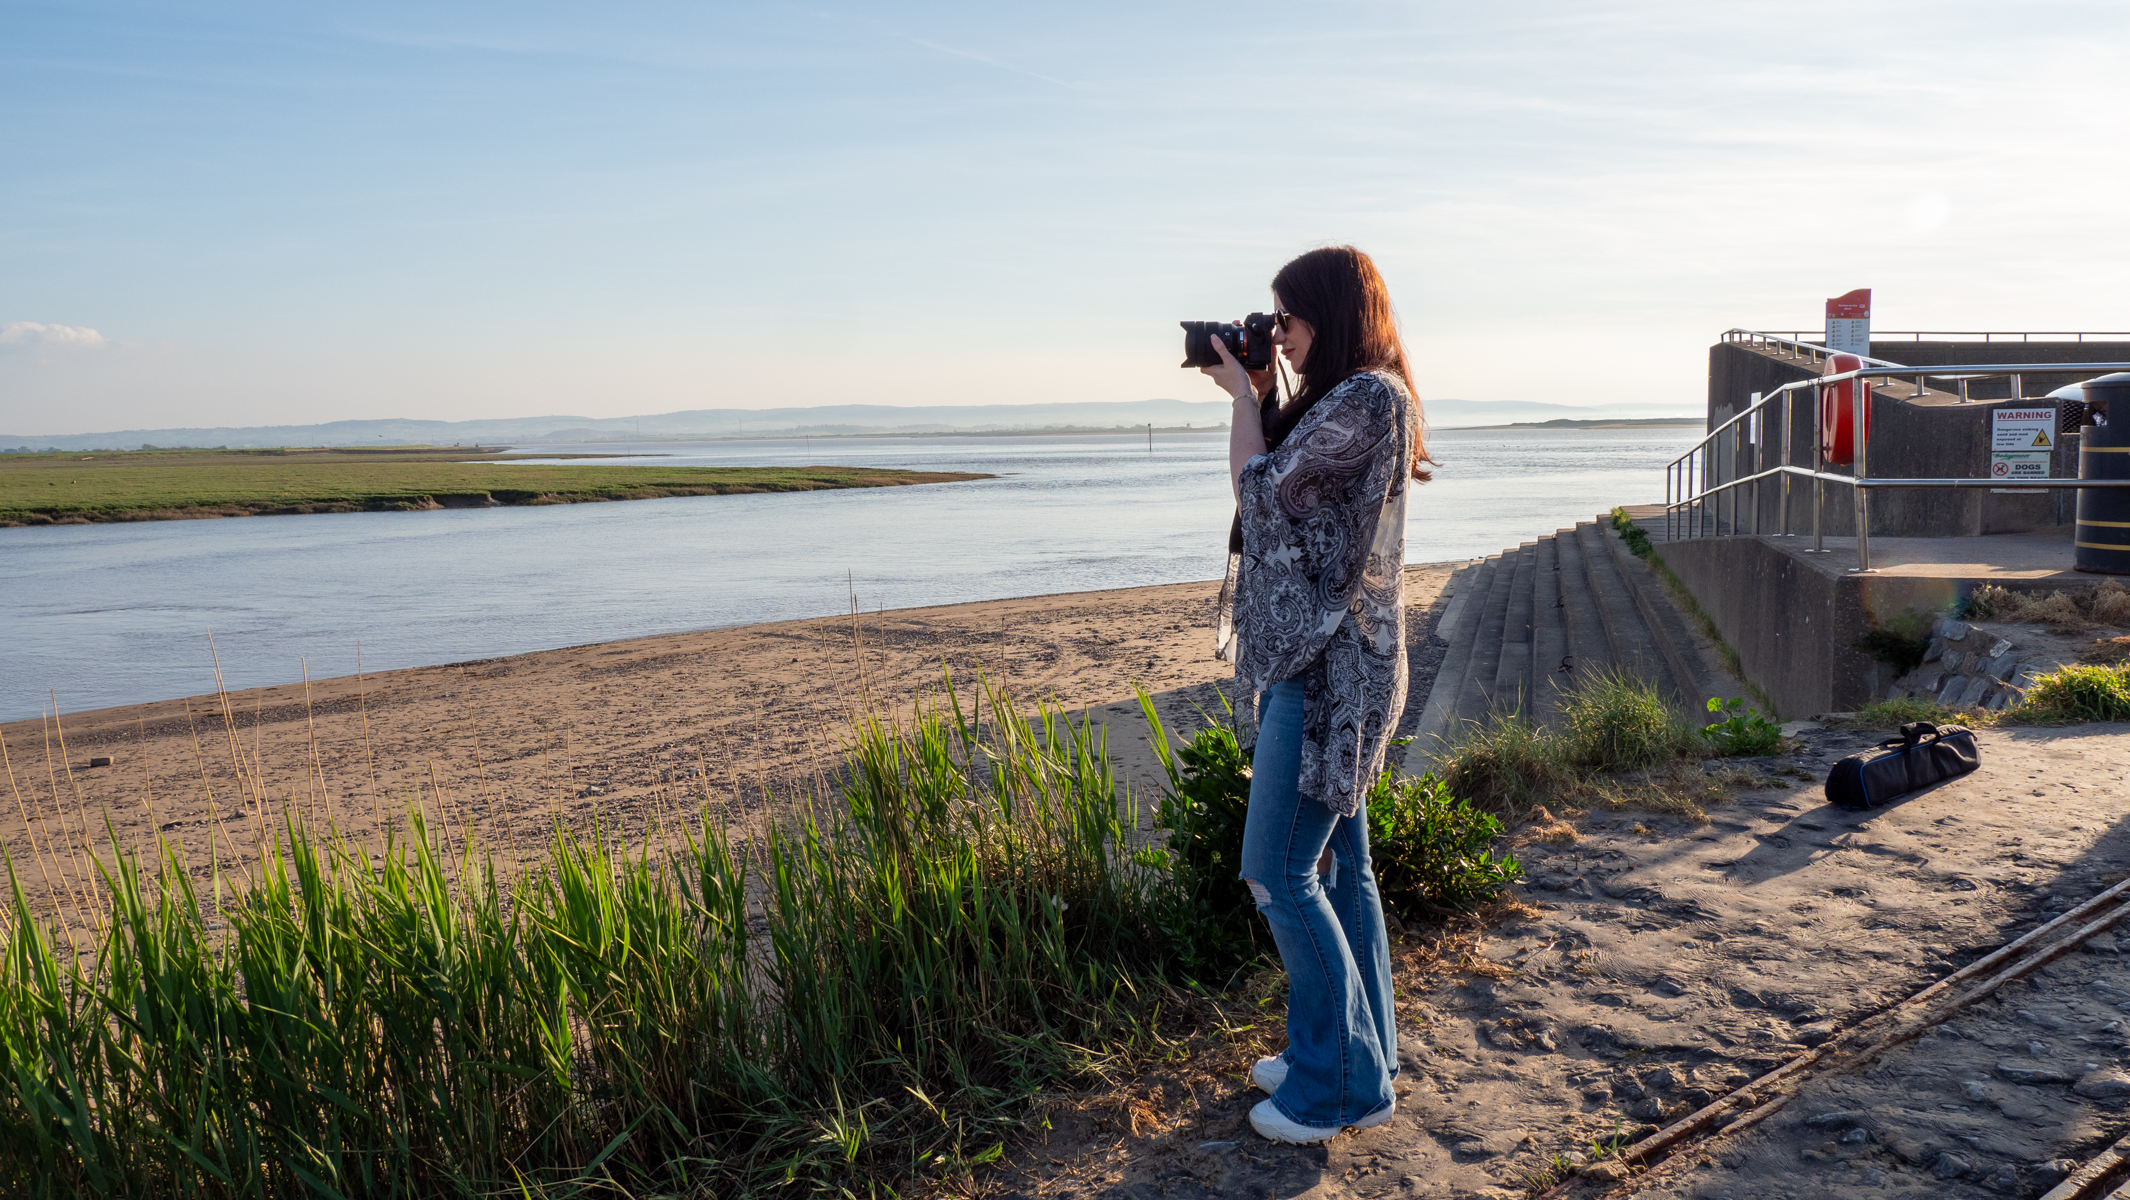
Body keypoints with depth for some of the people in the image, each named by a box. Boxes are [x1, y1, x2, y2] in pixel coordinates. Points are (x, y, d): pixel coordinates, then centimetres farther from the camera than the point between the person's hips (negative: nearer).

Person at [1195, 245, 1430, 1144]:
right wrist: (1255, 392, 13)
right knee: (1336, 866, 15)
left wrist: (1245, 396, 0)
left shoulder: (1369, 398, -15)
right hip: (1319, 658, 10)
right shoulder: (1341, 401, 16)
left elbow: (1260, 490, -14)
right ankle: (1356, 1058, 27)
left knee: (1280, 875, -5)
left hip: (1329, 666, -10)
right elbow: (1279, 485, 20)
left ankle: (1339, 1086, 8)